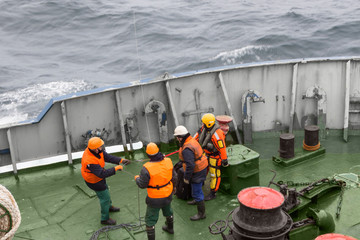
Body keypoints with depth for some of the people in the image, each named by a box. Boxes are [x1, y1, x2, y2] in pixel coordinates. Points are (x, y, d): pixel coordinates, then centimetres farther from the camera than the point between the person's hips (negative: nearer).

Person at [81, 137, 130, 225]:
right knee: (105, 197, 8)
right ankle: (105, 219, 28)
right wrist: (115, 169, -37)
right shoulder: (90, 161, -42)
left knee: (105, 190, 29)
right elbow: (102, 174, -39)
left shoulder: (95, 150, -18)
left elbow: (107, 157, -12)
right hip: (94, 181, -8)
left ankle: (108, 207, 57)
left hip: (98, 175, 8)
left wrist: (121, 160, -19)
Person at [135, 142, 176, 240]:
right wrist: (172, 187, 19)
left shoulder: (147, 168, -30)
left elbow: (142, 185, -18)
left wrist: (137, 178, 3)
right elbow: (173, 178, 0)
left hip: (155, 198, -6)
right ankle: (170, 228, 58)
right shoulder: (168, 161, -14)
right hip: (168, 195, 6)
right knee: (168, 211, 33)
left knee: (150, 220, 12)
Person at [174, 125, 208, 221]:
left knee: (196, 192, 0)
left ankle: (201, 213, 11)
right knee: (197, 188, 32)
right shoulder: (192, 140, 1)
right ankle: (197, 200, 56)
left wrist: (186, 177, -19)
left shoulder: (187, 149, -30)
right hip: (201, 167, 10)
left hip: (197, 172, -10)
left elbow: (190, 165, -32)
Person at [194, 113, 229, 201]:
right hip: (206, 153, 9)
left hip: (215, 156, -9)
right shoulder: (204, 127, -10)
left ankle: (213, 193, 17)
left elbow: (222, 147, -28)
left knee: (214, 174, 4)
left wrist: (224, 160, -22)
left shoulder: (216, 134, -34)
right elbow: (198, 134, 5)